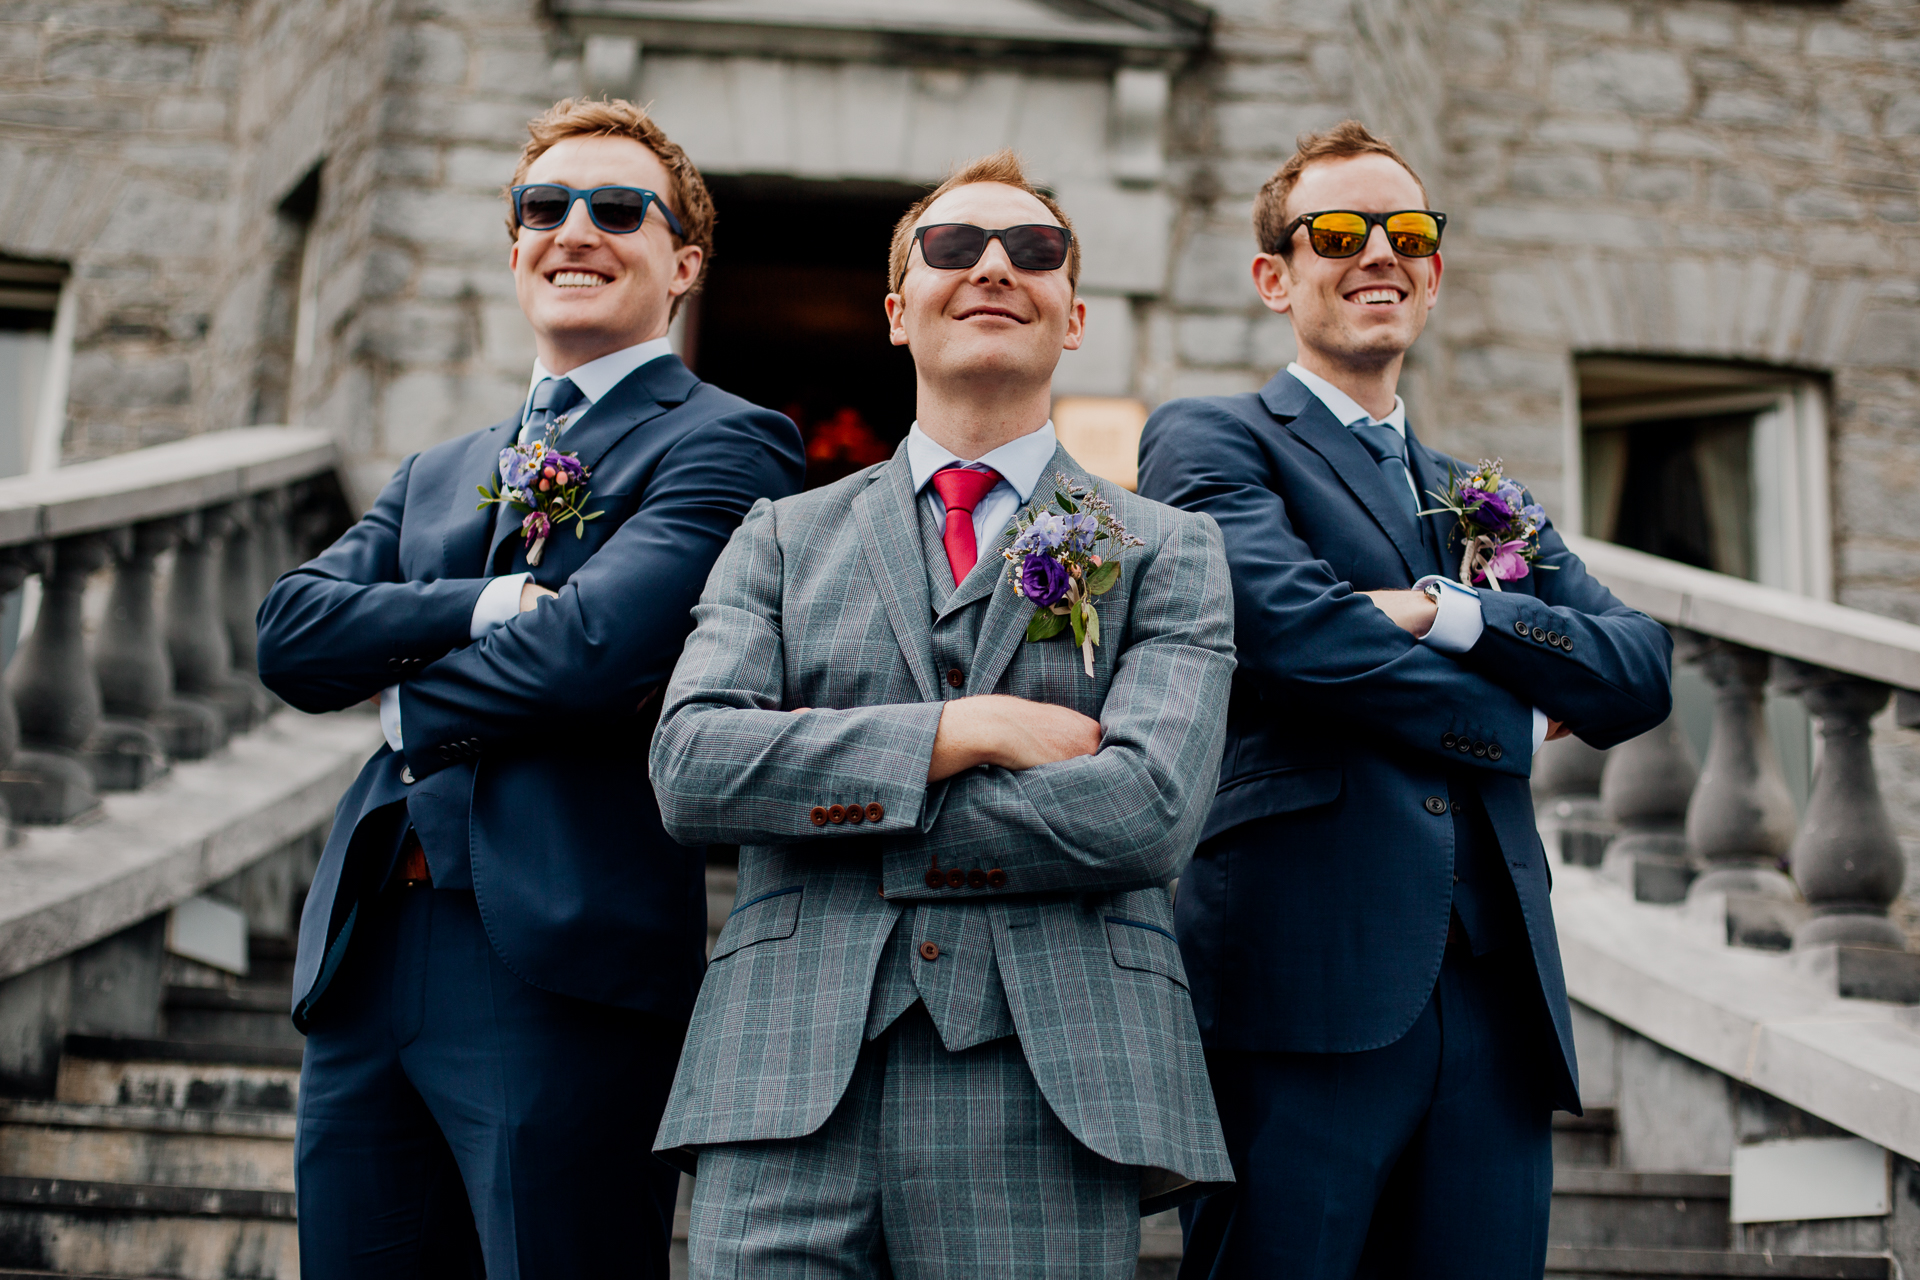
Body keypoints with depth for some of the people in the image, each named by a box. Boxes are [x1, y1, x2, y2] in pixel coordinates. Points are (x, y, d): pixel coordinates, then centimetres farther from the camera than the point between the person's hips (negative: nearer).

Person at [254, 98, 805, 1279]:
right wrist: (489, 606, -9)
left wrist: (405, 694, 1)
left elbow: (595, 648, -16)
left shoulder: (724, 443, 0)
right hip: (366, 957, 7)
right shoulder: (436, 474, 23)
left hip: (562, 960, -6)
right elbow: (289, 631, 6)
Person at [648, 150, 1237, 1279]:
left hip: (1053, 1089, -1)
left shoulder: (1169, 552, 10)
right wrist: (965, 730, -8)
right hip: (789, 1082, 1)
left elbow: (1146, 813, -6)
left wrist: (824, 783, -3)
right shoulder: (781, 538, 16)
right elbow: (690, 765, 1)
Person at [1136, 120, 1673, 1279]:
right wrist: (1520, 722, 1)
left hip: (1495, 1004, 6)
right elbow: (1291, 621, -12)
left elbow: (1642, 674, 9)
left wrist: (1447, 613, -7)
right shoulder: (1208, 442, 7)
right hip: (1301, 983, -5)